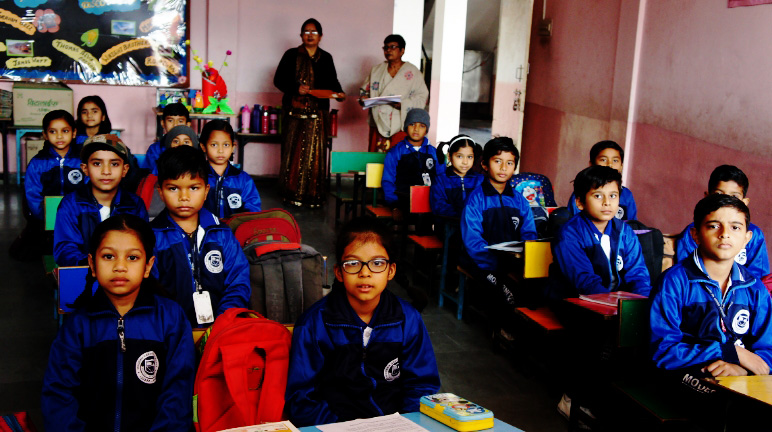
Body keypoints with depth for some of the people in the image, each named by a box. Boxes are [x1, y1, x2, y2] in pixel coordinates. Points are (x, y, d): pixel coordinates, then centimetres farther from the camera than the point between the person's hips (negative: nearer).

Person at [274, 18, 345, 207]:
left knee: (315, 153, 0)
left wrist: (338, 93, -6)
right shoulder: (291, 55, 5)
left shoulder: (326, 58, 12)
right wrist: (296, 89, -15)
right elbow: (279, 79, 1)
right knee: (294, 152, -2)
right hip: (295, 112, -2)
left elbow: (332, 81, 16)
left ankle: (313, 195, 5)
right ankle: (293, 193, 5)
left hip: (318, 113, 2)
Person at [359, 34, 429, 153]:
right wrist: (363, 98, -2)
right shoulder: (376, 70, 17)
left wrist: (403, 104, -19)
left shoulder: (412, 72, 3)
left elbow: (422, 96, -4)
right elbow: (364, 90, 22)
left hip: (400, 126, -4)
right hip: (378, 124, 4)